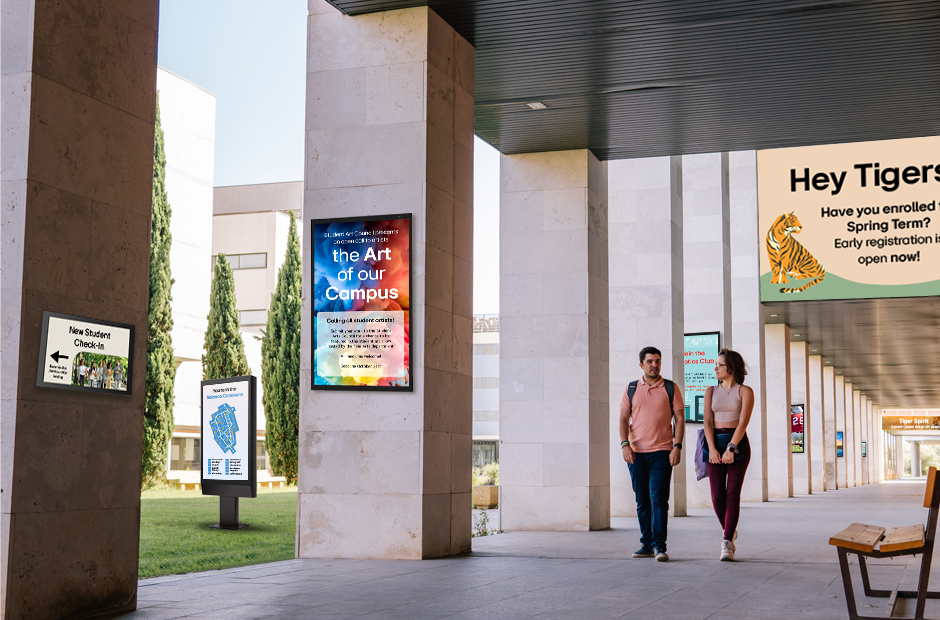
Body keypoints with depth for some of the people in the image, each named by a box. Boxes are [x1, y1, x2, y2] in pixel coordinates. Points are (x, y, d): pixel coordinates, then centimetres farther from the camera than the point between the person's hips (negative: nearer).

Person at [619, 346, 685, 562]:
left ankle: (659, 545, -7)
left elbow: (679, 419, 3)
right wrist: (625, 444, -8)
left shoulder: (671, 388, 5)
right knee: (642, 501, 8)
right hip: (636, 452, 2)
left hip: (661, 452, -2)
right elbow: (623, 419, 7)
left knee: (659, 499, -9)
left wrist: (677, 446, -9)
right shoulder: (631, 389, 10)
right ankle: (646, 544, 15)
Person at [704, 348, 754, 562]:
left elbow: (743, 422, -11)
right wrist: (712, 448, -14)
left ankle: (726, 544, -11)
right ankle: (730, 532, 24)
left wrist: (731, 448, -22)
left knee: (732, 494, -9)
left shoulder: (745, 392, 0)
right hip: (716, 443, 3)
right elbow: (708, 422, 1)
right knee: (717, 496, -2)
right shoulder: (711, 391, 11)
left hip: (738, 444, -3)